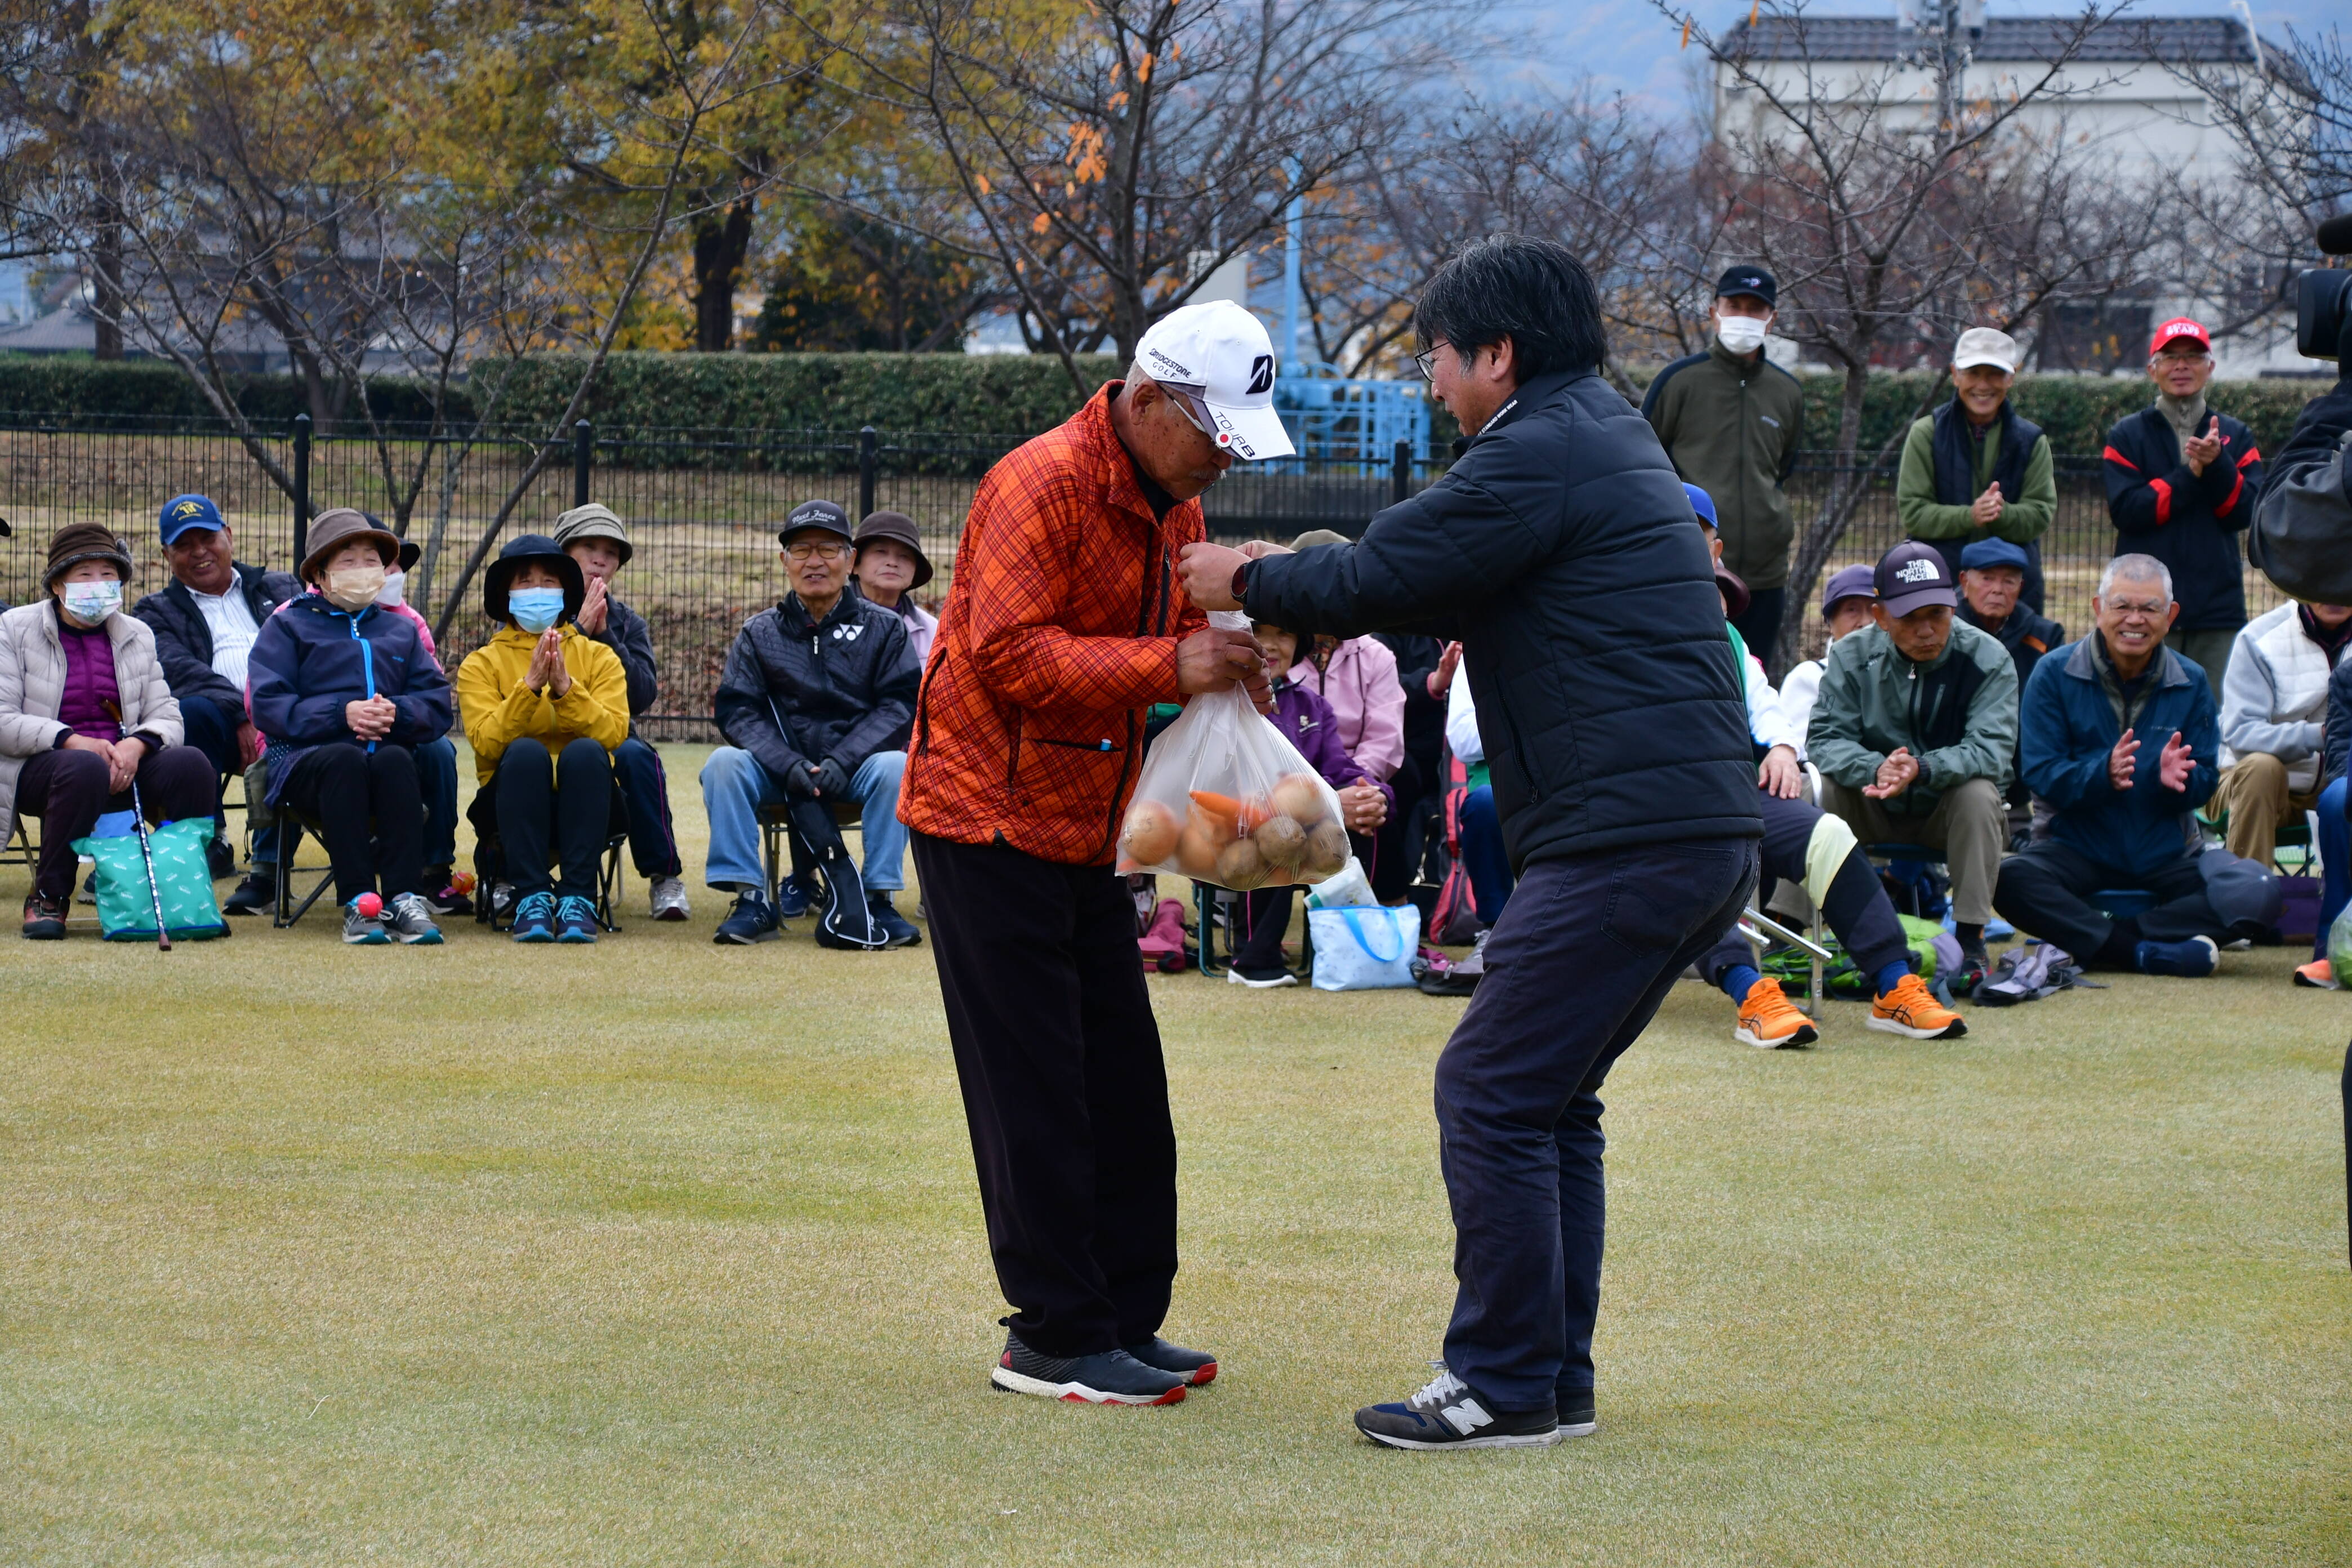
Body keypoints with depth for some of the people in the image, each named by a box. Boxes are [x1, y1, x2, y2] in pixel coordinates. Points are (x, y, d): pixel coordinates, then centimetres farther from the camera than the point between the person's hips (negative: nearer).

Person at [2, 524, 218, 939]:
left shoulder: (137, 636, 15)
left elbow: (167, 718, 6)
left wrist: (136, 745, -18)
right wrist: (73, 741, -23)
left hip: (125, 764, 4)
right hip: (39, 770, -4)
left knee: (190, 764, -27)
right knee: (85, 769, -39)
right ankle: (47, 897, -22)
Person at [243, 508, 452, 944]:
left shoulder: (399, 630, 26)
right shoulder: (288, 626, 16)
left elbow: (438, 704, 14)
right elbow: (268, 707, 0)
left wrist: (397, 713, -9)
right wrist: (342, 713, -12)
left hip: (390, 753, 2)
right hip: (308, 758, -2)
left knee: (395, 760, -35)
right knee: (346, 759, -38)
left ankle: (405, 899, -45)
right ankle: (357, 903, -45)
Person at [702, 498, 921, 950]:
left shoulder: (882, 628, 7)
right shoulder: (759, 634, 10)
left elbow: (900, 703, -5)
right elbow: (737, 711, -1)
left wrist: (843, 761, -20)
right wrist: (788, 765, -19)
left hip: (856, 765, -1)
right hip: (779, 773, 1)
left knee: (894, 767, -33)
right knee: (724, 764, -27)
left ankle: (878, 898, -24)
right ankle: (750, 899, -24)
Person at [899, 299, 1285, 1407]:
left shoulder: (1172, 504, 12)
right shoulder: (1044, 484, -17)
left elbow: (1172, 637, 17)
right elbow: (1010, 653, -24)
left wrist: (1229, 655, -6)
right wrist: (1168, 665, -31)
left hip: (1086, 827, 9)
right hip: (990, 818, -9)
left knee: (1121, 1086, 8)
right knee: (1033, 1091, -6)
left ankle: (1123, 1320, 15)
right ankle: (1054, 1338, -2)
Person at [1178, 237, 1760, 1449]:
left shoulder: (1538, 456, -11)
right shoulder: (1606, 436, 22)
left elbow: (1378, 578, -8)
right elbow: (1453, 589, 27)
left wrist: (1249, 583, 10)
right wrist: (1287, 586, 24)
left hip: (1623, 839, -10)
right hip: (1704, 835, 10)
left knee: (1491, 1096, -5)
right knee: (1548, 1101, 16)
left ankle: (1504, 1387, -2)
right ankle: (1556, 1380, 19)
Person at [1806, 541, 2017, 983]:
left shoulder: (1987, 659, -15)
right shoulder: (1852, 656, -8)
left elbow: (1990, 752, -26)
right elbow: (1825, 738, -18)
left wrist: (1921, 770, -45)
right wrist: (1875, 769, -40)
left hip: (1951, 813, -1)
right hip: (1876, 813, 1)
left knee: (1978, 793, -33)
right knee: (1825, 783, -25)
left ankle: (1970, 938, -25)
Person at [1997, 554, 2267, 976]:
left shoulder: (2191, 683, 5)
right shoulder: (2055, 674, -2)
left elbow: (2205, 783, 3)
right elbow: (2041, 775, -8)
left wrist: (2177, 778, -21)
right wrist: (2103, 774, -28)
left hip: (2166, 853, 2)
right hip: (2078, 846, -2)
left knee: (2258, 895, -25)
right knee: (2011, 882, -35)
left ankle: (2092, 943, -25)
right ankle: (2146, 951, -32)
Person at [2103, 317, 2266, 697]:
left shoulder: (2236, 437, 13)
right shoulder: (2128, 436, 7)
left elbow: (2244, 512, 0)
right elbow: (2126, 509, -7)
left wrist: (2217, 463, -17)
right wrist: (2192, 473, -13)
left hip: (2218, 607, 2)